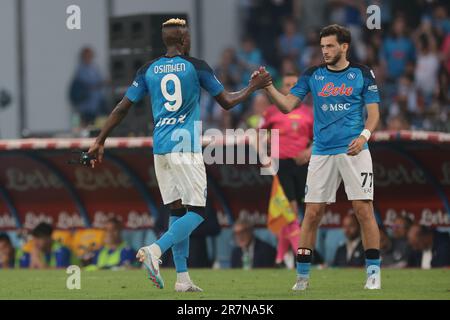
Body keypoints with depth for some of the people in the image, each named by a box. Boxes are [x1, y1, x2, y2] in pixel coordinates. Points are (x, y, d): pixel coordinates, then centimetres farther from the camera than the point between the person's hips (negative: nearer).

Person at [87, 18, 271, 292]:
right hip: (186, 147, -5)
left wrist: (100, 142, 14)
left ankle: (183, 278, 7)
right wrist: (253, 87, 22)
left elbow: (122, 108, 8)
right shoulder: (196, 66, -2)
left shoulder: (148, 70, 8)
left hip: (160, 149, 5)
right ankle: (155, 250, -24)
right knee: (197, 212, -2)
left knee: (177, 210, 12)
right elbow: (227, 102, 6)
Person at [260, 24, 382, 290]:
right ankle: (302, 275, 8)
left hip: (354, 151, -2)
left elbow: (374, 112, 1)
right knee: (313, 213, 0)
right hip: (322, 153, 2)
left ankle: (374, 273, -1)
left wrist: (364, 135, -16)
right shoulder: (312, 75, 8)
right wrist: (268, 87, -11)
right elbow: (287, 105, 4)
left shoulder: (362, 74, 3)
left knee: (364, 209, -8)